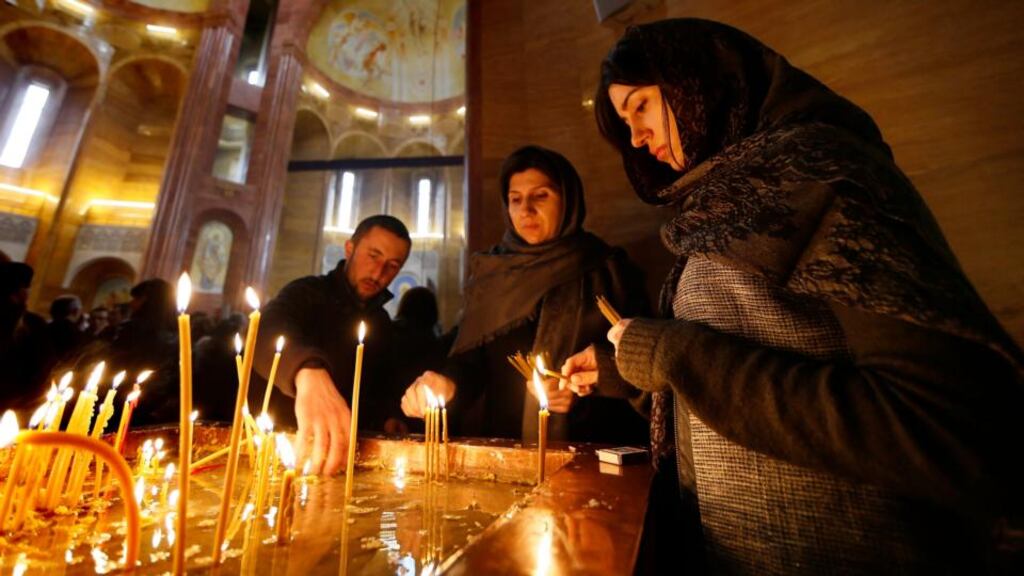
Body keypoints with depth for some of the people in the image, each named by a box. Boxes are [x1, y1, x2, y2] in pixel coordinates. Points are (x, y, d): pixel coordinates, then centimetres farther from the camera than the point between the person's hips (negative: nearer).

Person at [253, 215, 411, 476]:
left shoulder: (381, 322, 8)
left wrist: (388, 418, -3)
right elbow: (268, 332, -32)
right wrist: (309, 373, -52)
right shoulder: (308, 292, -10)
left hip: (343, 440, 4)